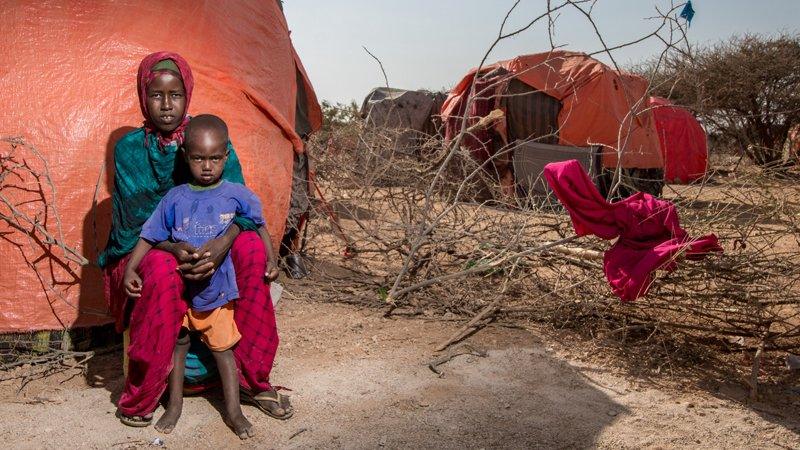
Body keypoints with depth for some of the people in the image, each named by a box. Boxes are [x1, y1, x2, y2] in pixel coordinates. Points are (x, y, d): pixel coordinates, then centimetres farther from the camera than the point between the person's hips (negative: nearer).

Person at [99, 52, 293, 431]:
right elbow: (137, 217, -15)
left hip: (204, 249, 3)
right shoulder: (129, 148, -6)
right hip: (142, 255, -2)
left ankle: (251, 380, -15)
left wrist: (223, 242, -33)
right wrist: (172, 248, -36)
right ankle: (138, 400, -20)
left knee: (251, 247, -26)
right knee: (163, 269, -37)